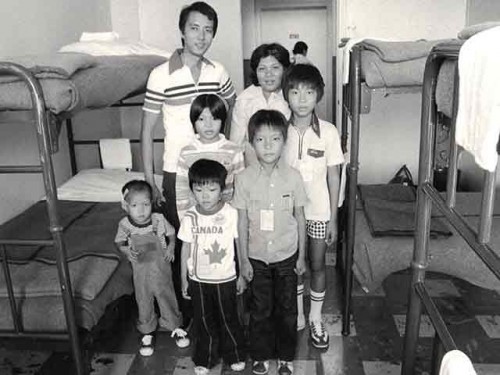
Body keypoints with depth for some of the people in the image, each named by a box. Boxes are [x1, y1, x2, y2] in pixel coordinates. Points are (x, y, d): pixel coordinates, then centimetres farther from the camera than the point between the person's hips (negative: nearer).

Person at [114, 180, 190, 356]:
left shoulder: (159, 220, -18)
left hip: (161, 267, 0)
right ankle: (148, 332, 39)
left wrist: (171, 246, -16)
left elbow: (171, 233, 0)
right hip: (140, 270, 1)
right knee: (143, 301, 16)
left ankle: (174, 326, 40)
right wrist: (126, 250, -19)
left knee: (167, 296, 15)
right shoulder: (124, 225, -16)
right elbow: (119, 242, 1)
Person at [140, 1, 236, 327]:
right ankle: (184, 309, 28)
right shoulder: (161, 76, -12)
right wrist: (150, 182, -8)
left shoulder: (218, 72, -1)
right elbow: (147, 130, -7)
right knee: (181, 241, 9)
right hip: (176, 173, -3)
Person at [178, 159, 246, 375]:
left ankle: (235, 355, 39)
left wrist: (242, 275, 0)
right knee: (204, 322, 17)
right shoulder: (190, 217, -11)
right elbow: (186, 249, -1)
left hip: (225, 278, -1)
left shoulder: (231, 214, -17)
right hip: (198, 280, 2)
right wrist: (184, 280, 4)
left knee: (228, 319, 15)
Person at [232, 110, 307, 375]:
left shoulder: (293, 177, -11)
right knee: (260, 309, 15)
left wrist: (301, 256, 1)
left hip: (287, 255, 0)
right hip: (257, 256, 0)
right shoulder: (244, 178, -12)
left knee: (287, 309, 15)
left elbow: (300, 218, -2)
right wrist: (243, 259, -4)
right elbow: (242, 222, -6)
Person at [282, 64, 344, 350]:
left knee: (317, 265, 12)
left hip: (318, 211, -1)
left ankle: (316, 318, 33)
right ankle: (298, 315, 37)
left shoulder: (328, 132, -11)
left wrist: (333, 218, -5)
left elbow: (333, 176, -6)